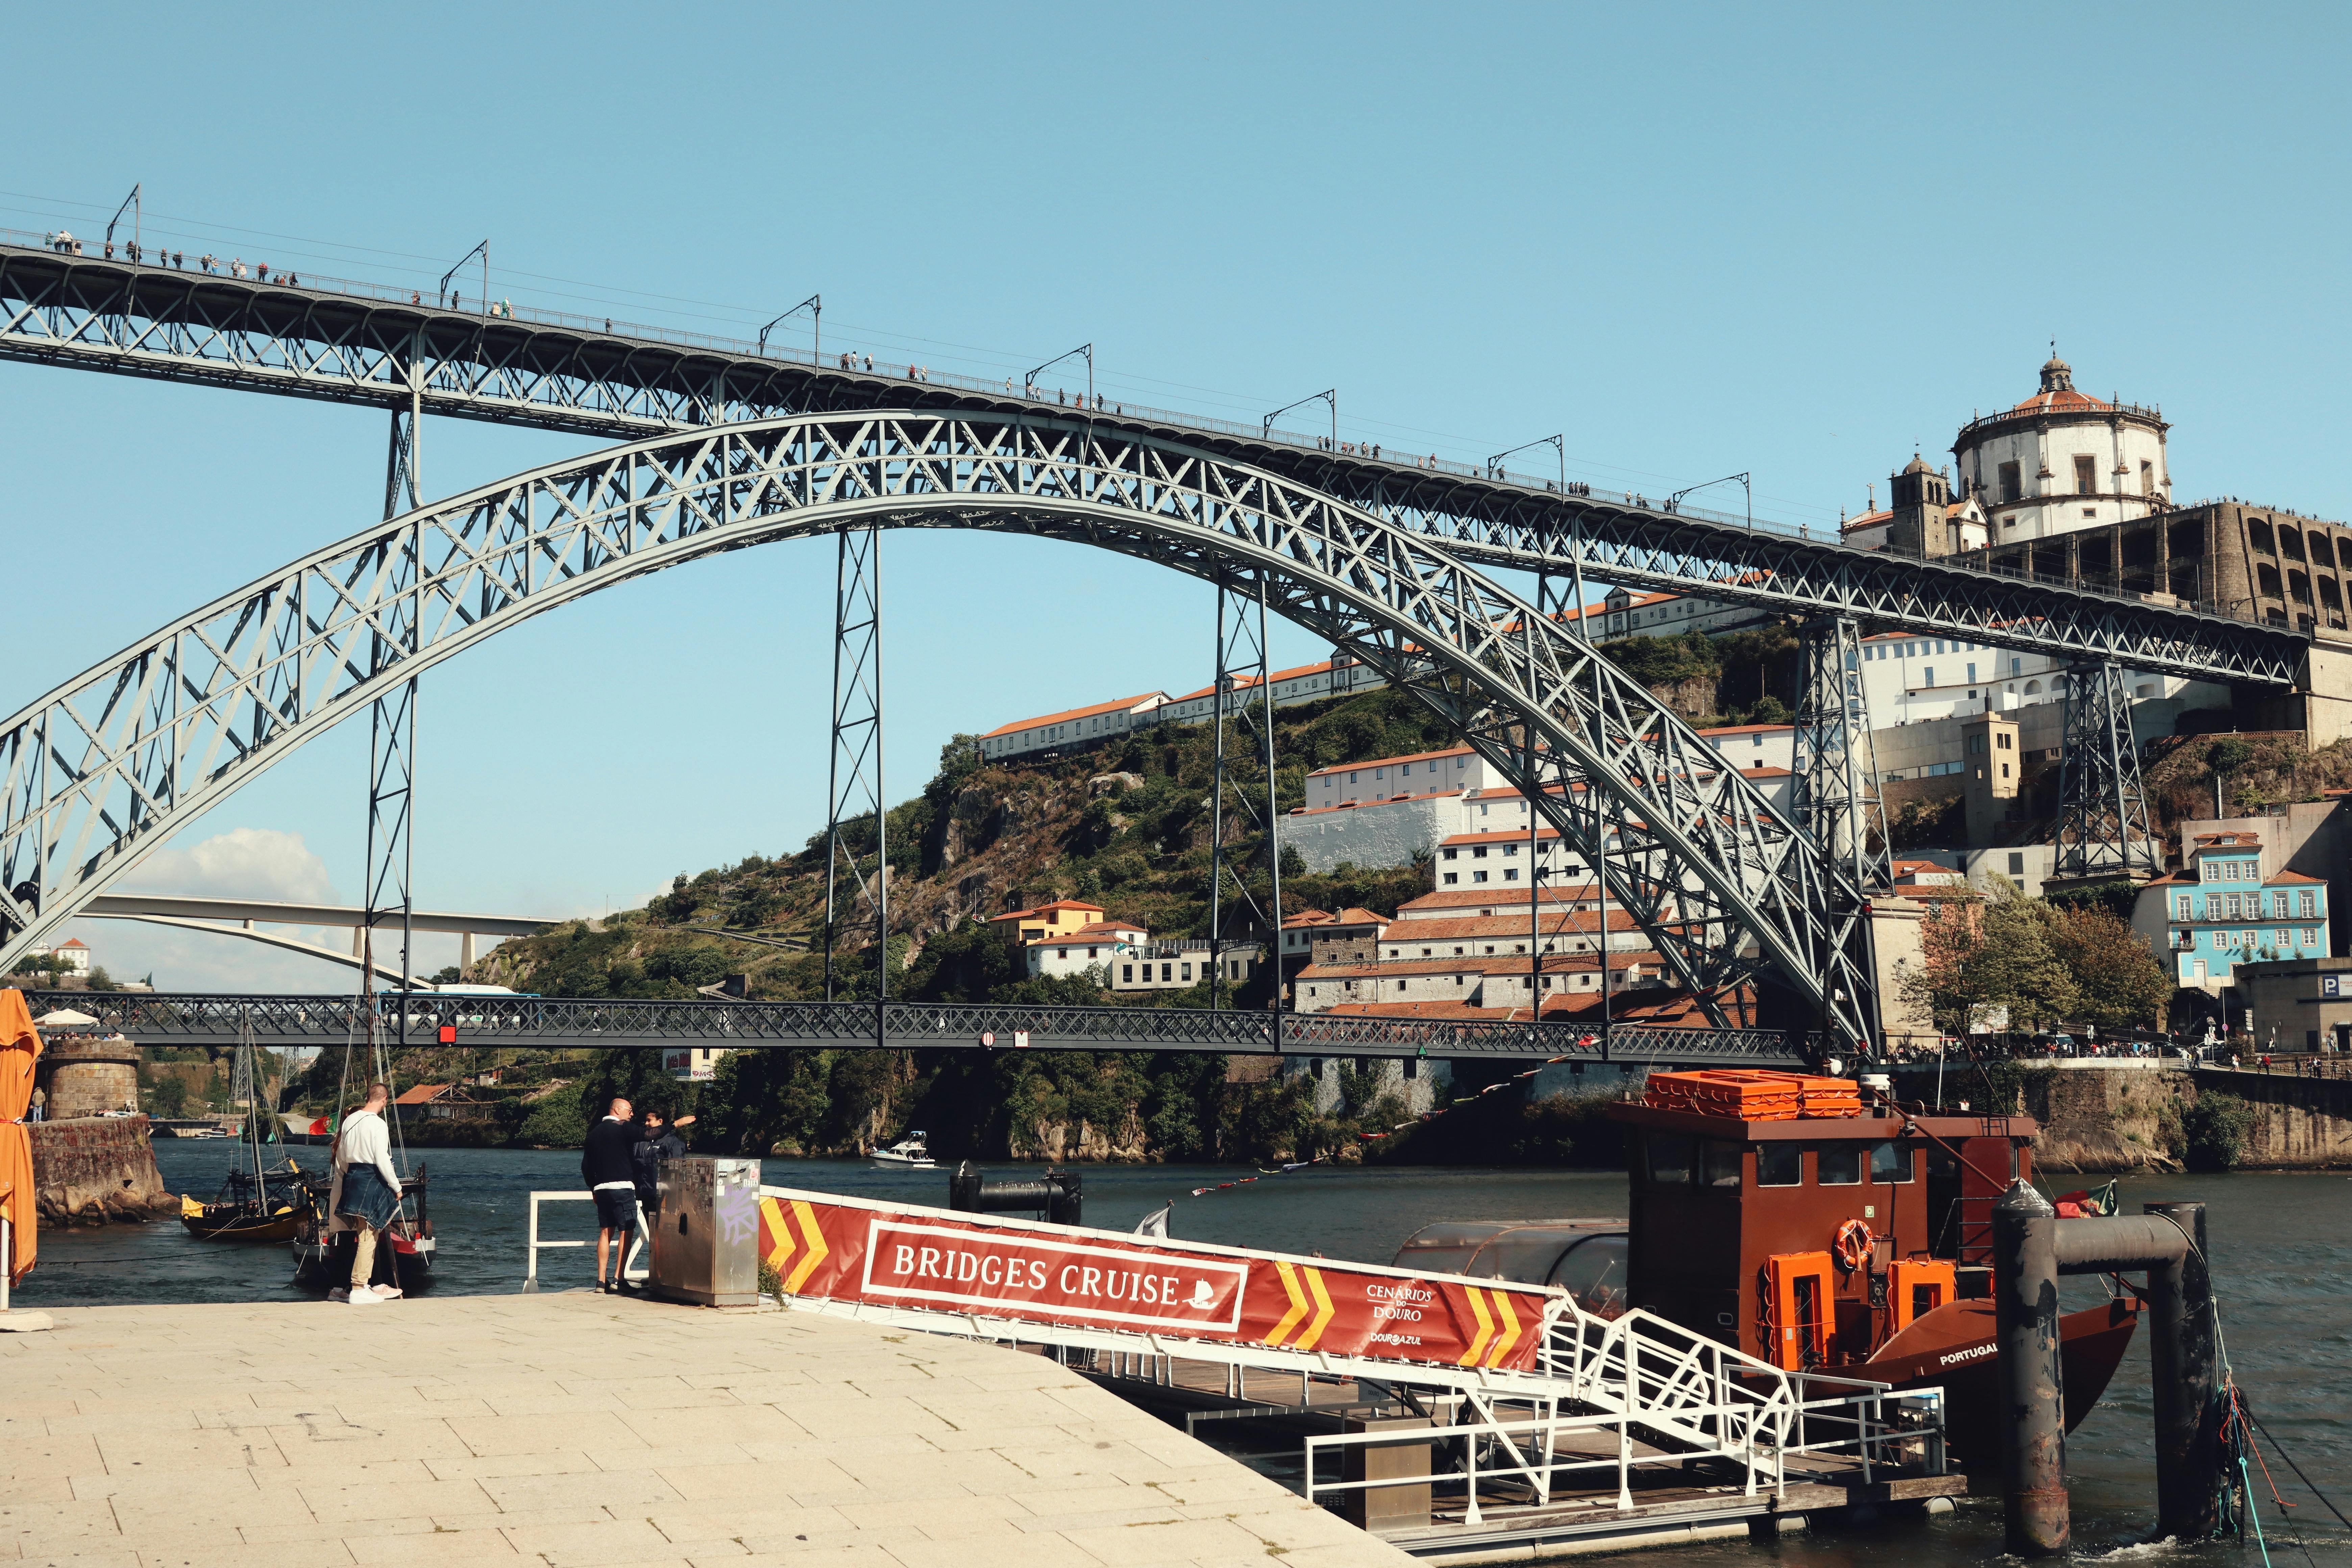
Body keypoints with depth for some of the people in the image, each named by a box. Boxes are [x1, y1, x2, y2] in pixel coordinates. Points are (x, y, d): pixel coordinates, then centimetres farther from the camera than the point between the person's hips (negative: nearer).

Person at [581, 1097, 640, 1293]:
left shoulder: (595, 1132, 16)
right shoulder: (623, 1128, -4)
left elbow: (586, 1166, 17)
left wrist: (594, 1188, 25)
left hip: (601, 1188, 7)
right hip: (622, 1187, -7)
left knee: (606, 1232, 10)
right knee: (626, 1232, -5)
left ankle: (601, 1281, 6)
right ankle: (618, 1280, -10)